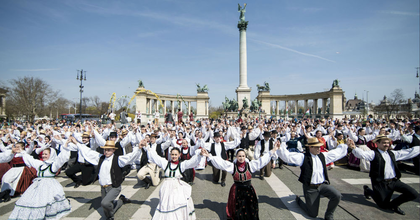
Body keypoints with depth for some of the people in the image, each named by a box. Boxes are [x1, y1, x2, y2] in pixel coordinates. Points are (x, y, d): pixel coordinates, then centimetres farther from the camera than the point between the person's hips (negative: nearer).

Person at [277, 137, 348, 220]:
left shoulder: (323, 155, 7)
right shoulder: (303, 157, -10)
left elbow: (338, 152, 19)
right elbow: (287, 156, -20)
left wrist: (345, 145, 15)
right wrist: (281, 147, -33)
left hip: (323, 185, 4)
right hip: (310, 188, -4)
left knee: (337, 195, -24)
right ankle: (298, 200, 33)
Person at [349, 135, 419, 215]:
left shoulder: (392, 153, 11)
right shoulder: (374, 153, -10)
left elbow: (410, 152, 21)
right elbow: (362, 154, -30)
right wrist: (354, 148, -49)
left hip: (394, 181, 6)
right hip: (381, 183, -6)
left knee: (413, 194, -8)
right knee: (383, 205, 4)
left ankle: (393, 204, 13)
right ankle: (367, 190, 29)